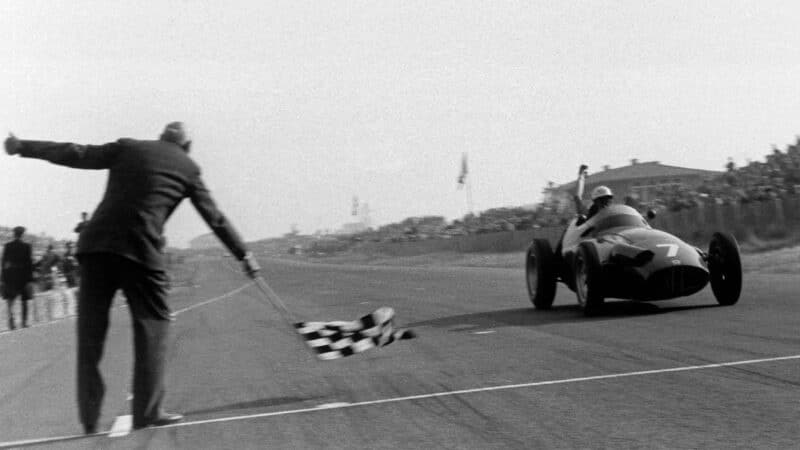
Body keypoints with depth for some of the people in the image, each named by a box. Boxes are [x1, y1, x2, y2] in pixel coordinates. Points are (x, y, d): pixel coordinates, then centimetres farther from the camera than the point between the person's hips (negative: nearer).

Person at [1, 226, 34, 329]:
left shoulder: (7, 246, 0)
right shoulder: (26, 246, -5)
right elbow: (29, 262, -7)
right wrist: (30, 277, -3)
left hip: (9, 275, 1)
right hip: (23, 275, -1)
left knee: (10, 299, 4)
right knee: (24, 300, 12)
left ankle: (10, 315, -24)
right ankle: (24, 322, 14)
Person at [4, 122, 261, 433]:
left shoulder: (127, 148, 15)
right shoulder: (189, 168, 13)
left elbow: (75, 154, 10)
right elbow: (216, 219, 17)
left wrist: (22, 147, 19)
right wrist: (244, 255, 27)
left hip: (95, 245, 3)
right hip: (142, 251, -2)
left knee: (91, 332, 8)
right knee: (153, 326, 9)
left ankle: (89, 420, 10)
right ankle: (147, 413, 5)